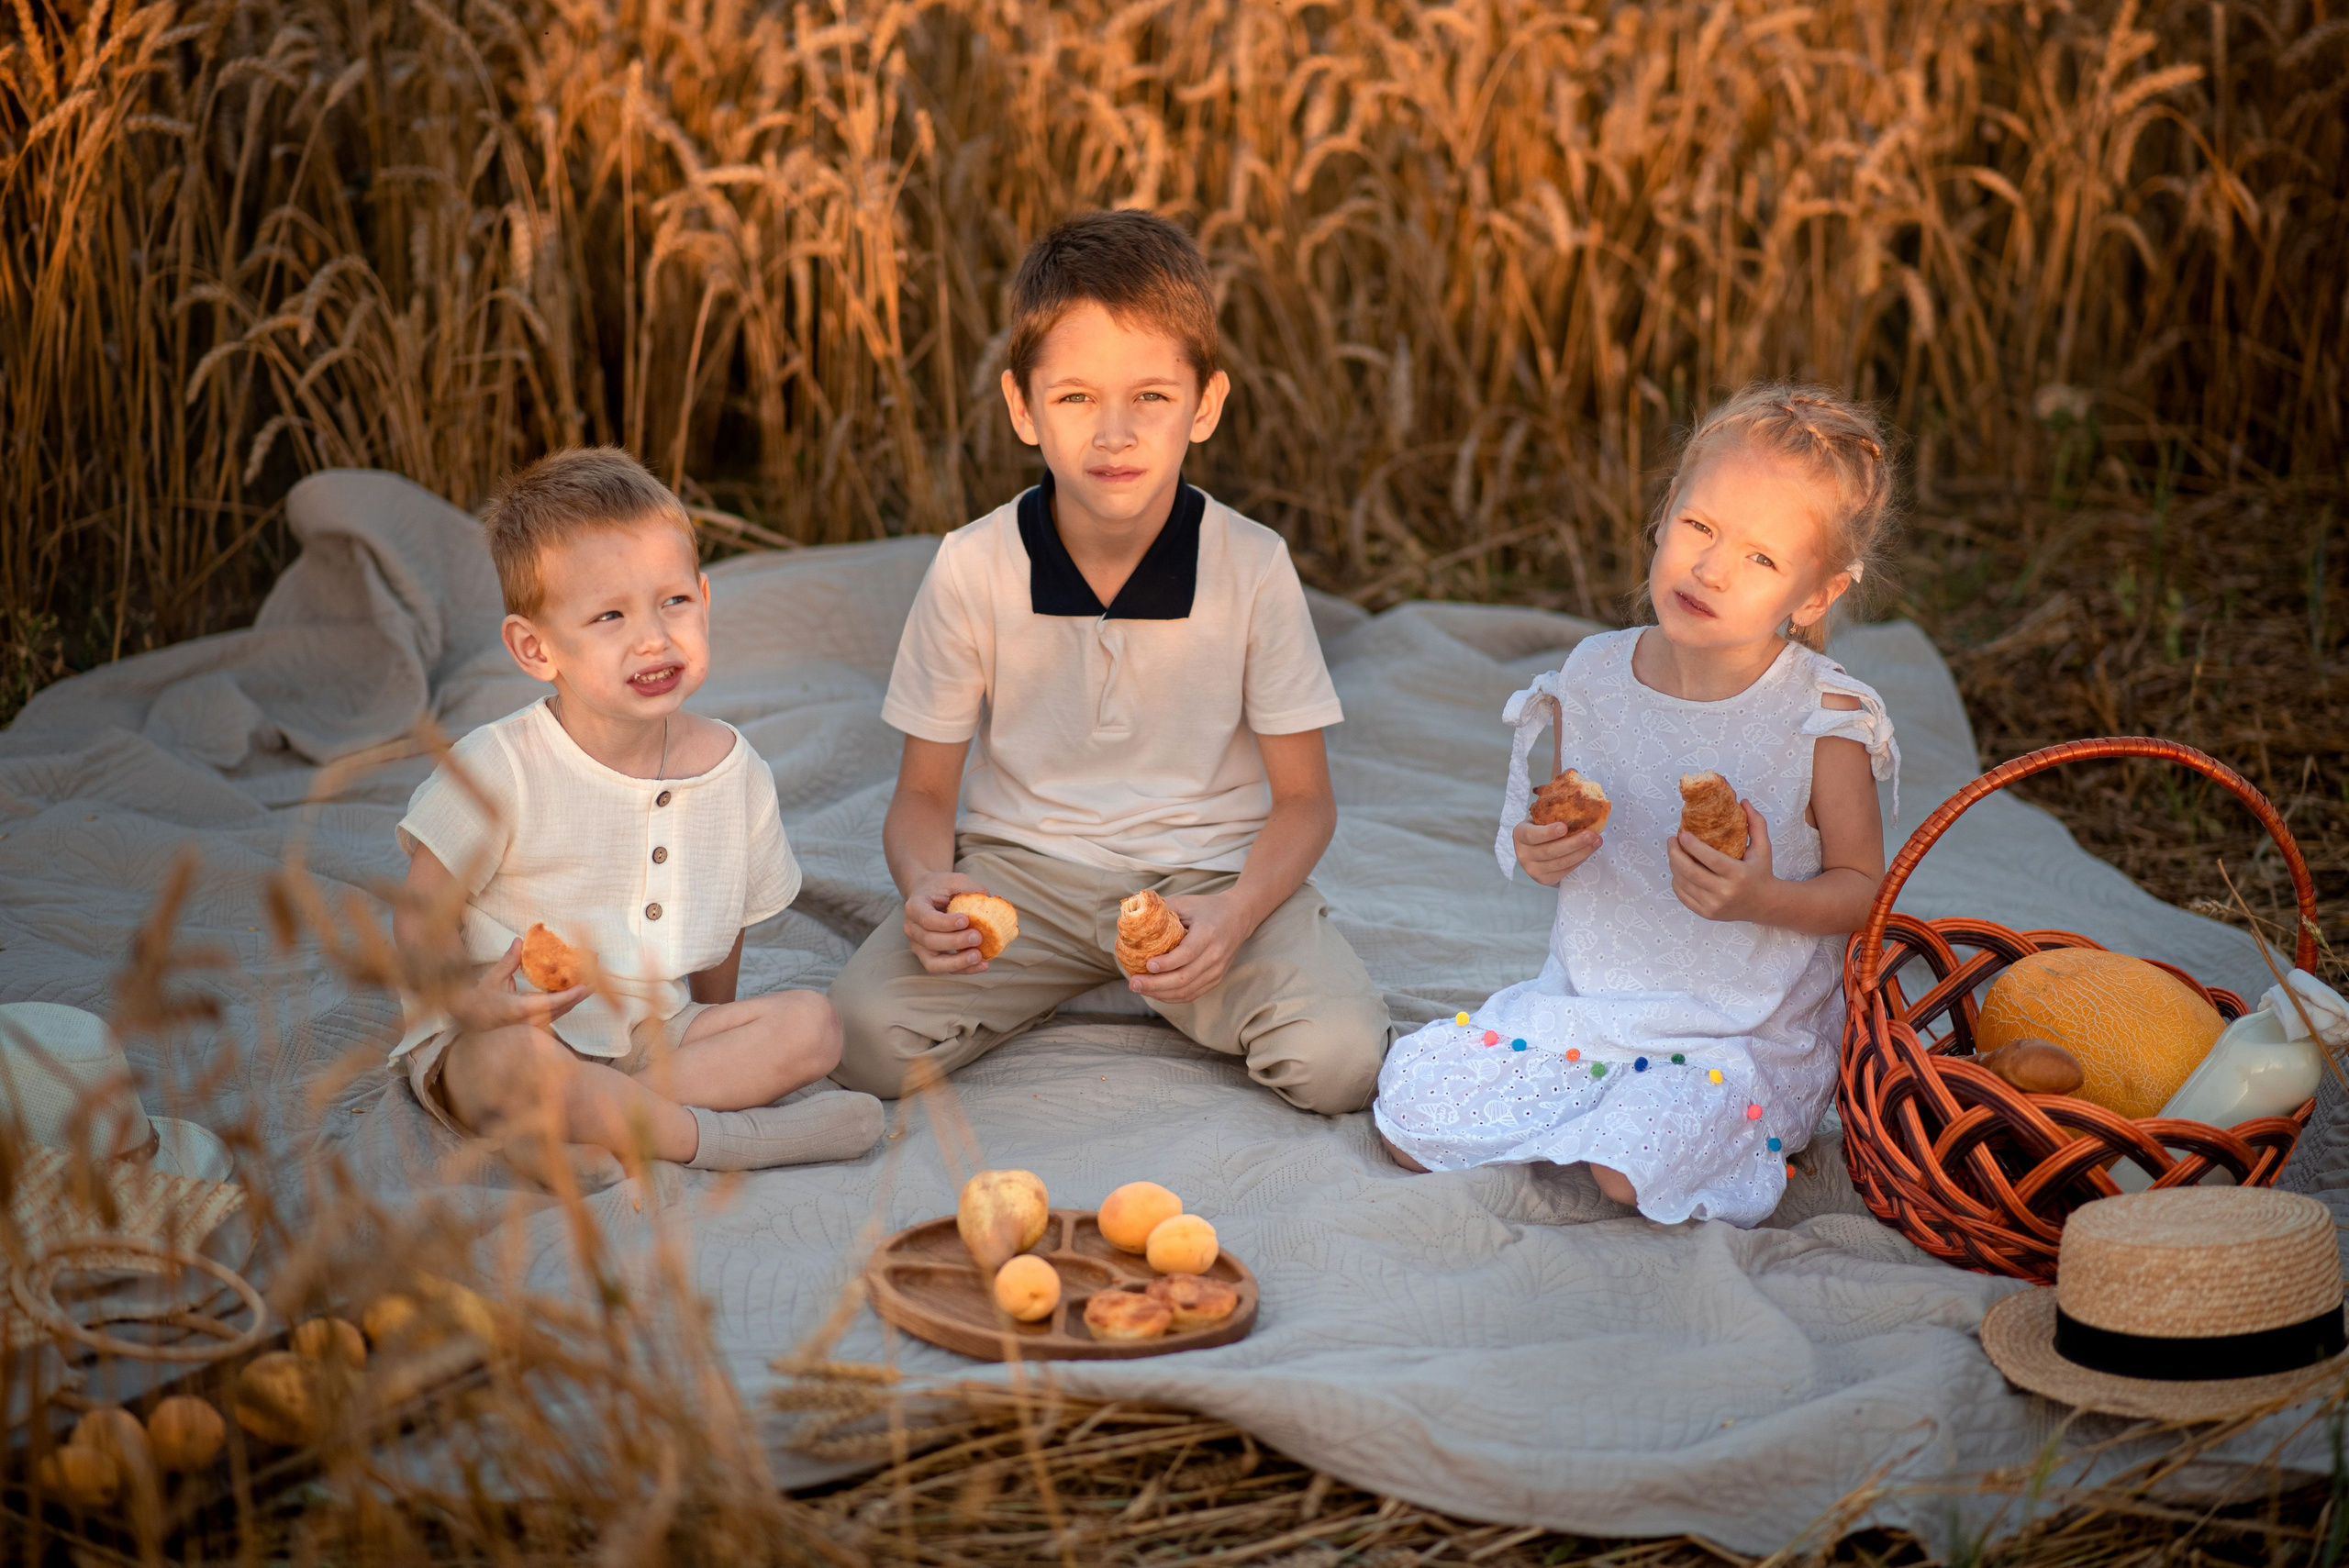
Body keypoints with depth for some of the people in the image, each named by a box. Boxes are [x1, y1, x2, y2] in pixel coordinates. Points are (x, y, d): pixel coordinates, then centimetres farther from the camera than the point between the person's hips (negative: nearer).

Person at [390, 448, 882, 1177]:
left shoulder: (733, 769, -1)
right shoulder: (496, 768, -15)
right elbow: (423, 911, -10)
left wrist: (719, 1042, 7)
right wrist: (465, 1000, -26)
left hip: (653, 1038, 5)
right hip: (488, 1039, -5)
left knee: (810, 1024, -15)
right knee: (514, 1059, -40)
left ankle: (591, 1127, -23)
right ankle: (713, 1137, -23)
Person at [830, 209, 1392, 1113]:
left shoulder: (1252, 569, -10)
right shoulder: (972, 570, -9)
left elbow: (1303, 796, -2)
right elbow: (923, 794, 1)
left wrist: (1235, 913, -23)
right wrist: (927, 888, -23)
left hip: (1214, 867, 0)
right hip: (1021, 869, 1)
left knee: (1337, 1062, -26)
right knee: (869, 1039, -24)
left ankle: (1182, 988, 6)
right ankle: (1071, 974, 5)